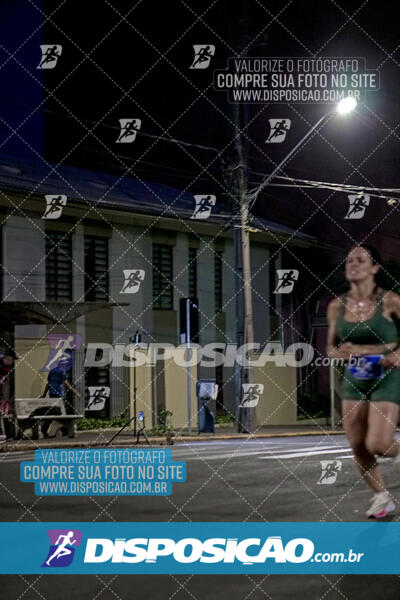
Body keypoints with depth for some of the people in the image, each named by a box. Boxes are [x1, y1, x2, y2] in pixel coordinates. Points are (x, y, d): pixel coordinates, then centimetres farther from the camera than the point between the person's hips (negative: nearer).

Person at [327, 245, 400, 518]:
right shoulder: (337, 306, -1)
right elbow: (331, 348, 8)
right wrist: (343, 352, -13)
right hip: (354, 380, 4)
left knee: (377, 444, -15)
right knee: (358, 447, 3)